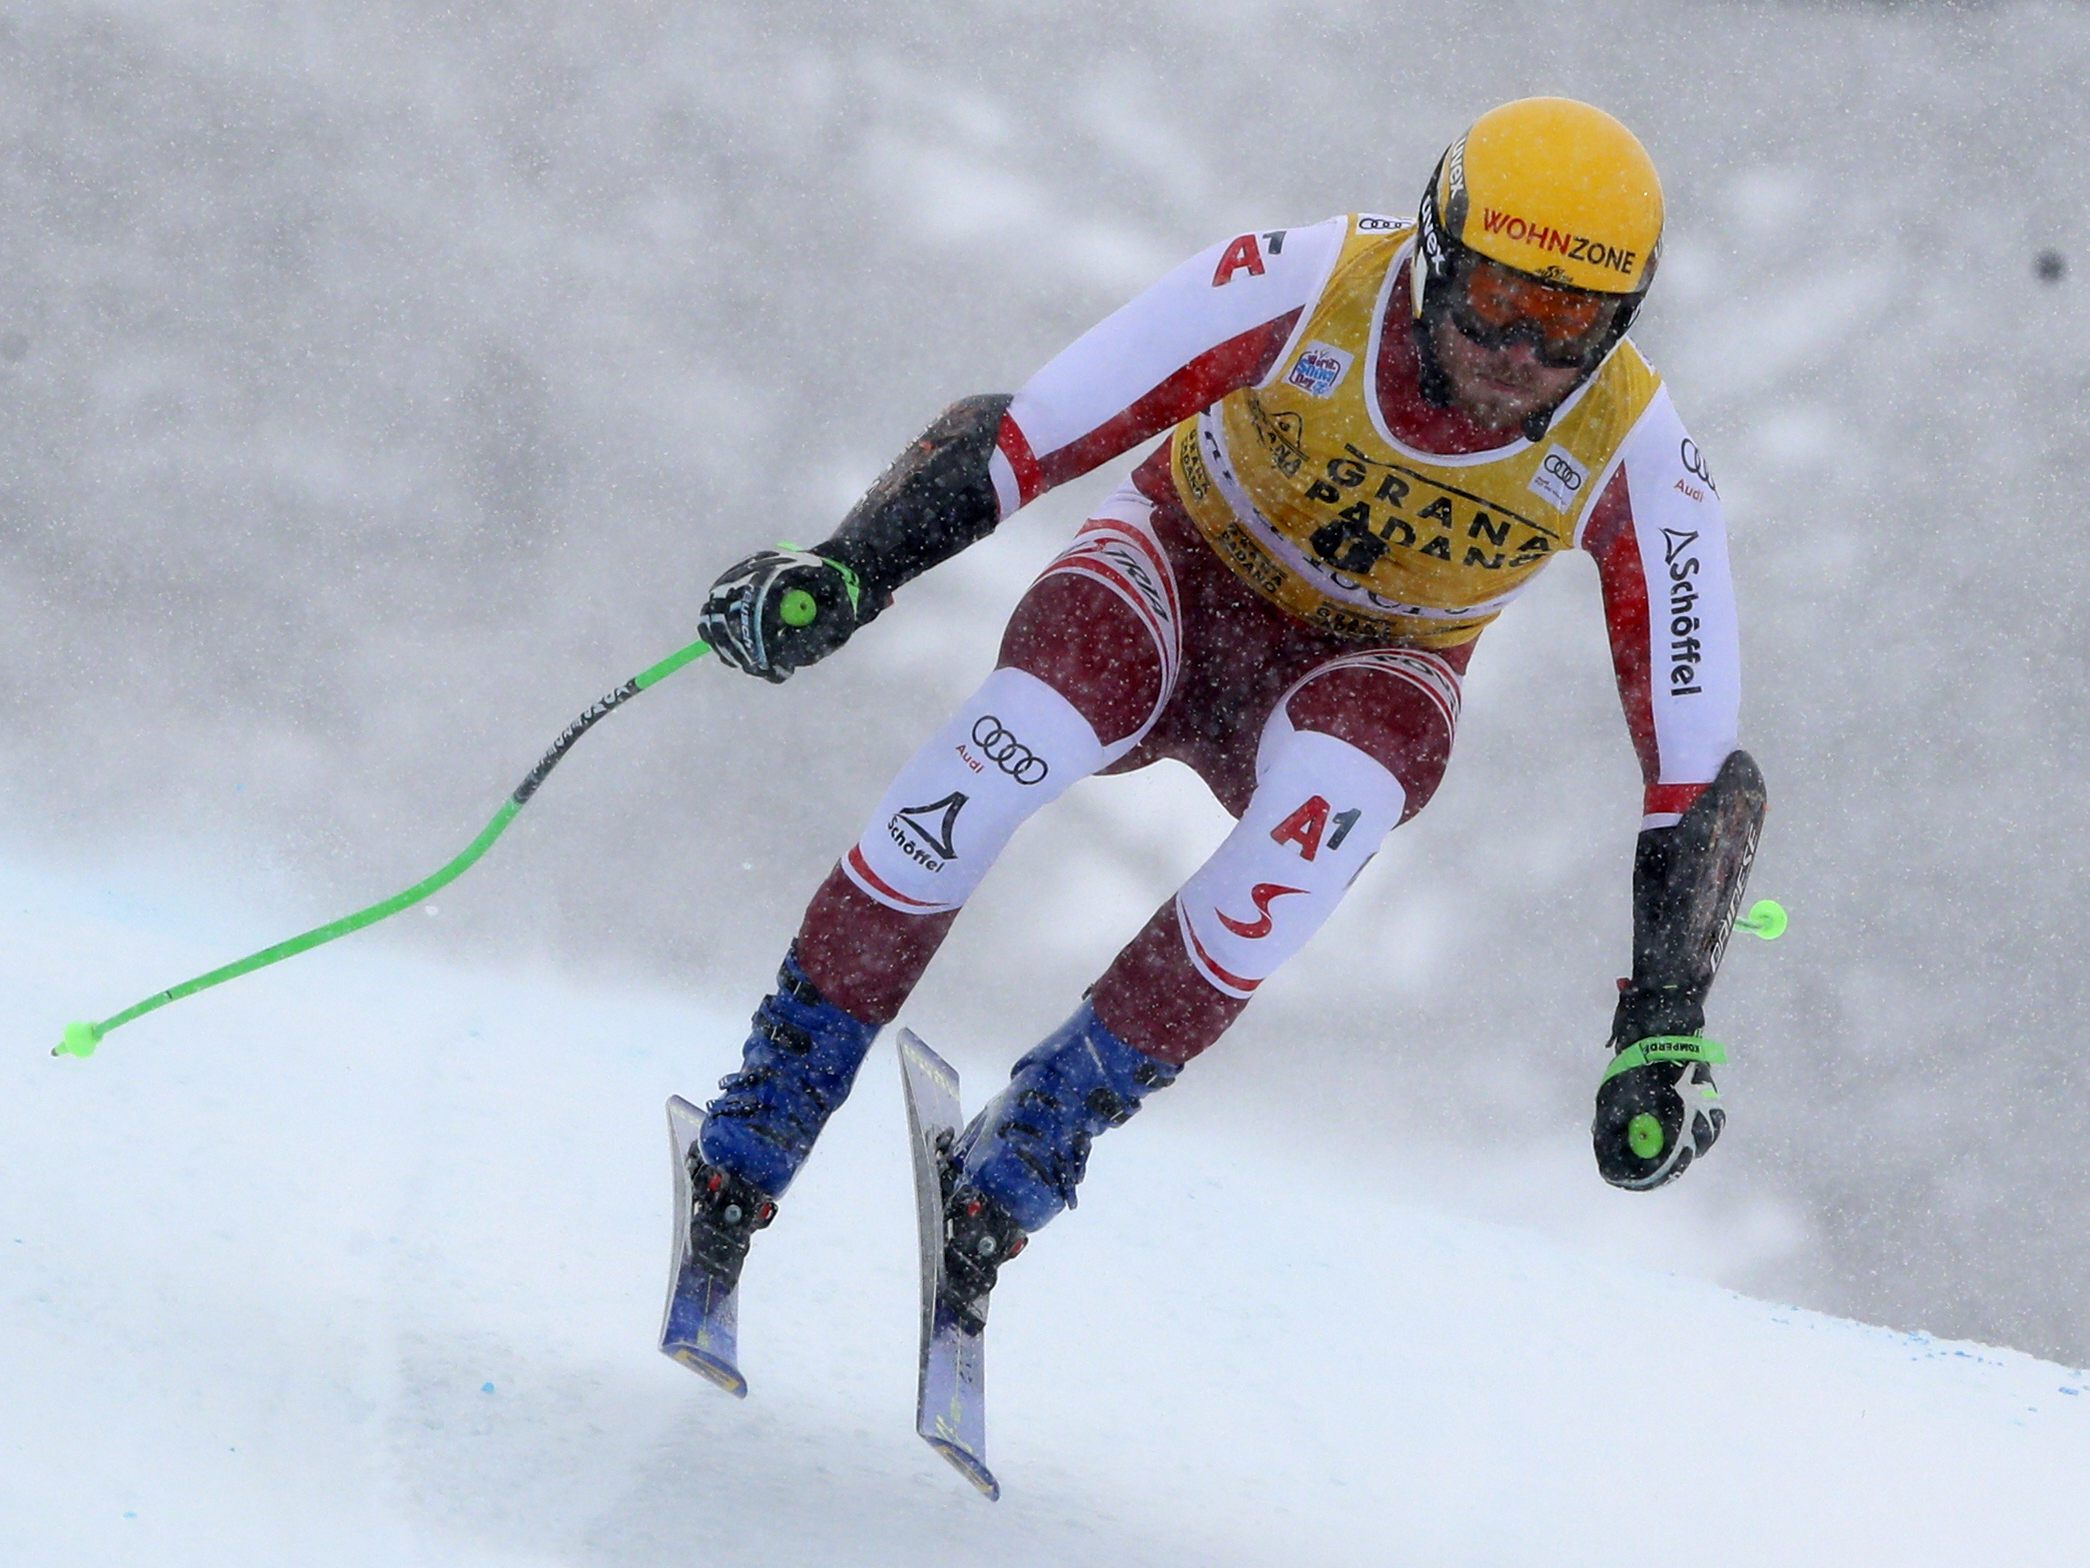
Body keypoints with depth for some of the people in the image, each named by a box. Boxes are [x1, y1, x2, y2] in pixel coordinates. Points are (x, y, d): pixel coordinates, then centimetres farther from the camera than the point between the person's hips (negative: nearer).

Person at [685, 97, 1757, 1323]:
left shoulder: (1632, 454, -23)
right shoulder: (1306, 288, -28)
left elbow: (1694, 756, -16)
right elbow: (1019, 436, -24)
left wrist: (1663, 1031, -19)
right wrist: (847, 571, -37)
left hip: (1369, 672, 1)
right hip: (1193, 570, -1)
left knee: (1344, 786, -38)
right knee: (1047, 709, -37)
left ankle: (1033, 1149, -24)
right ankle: (755, 1135, -24)